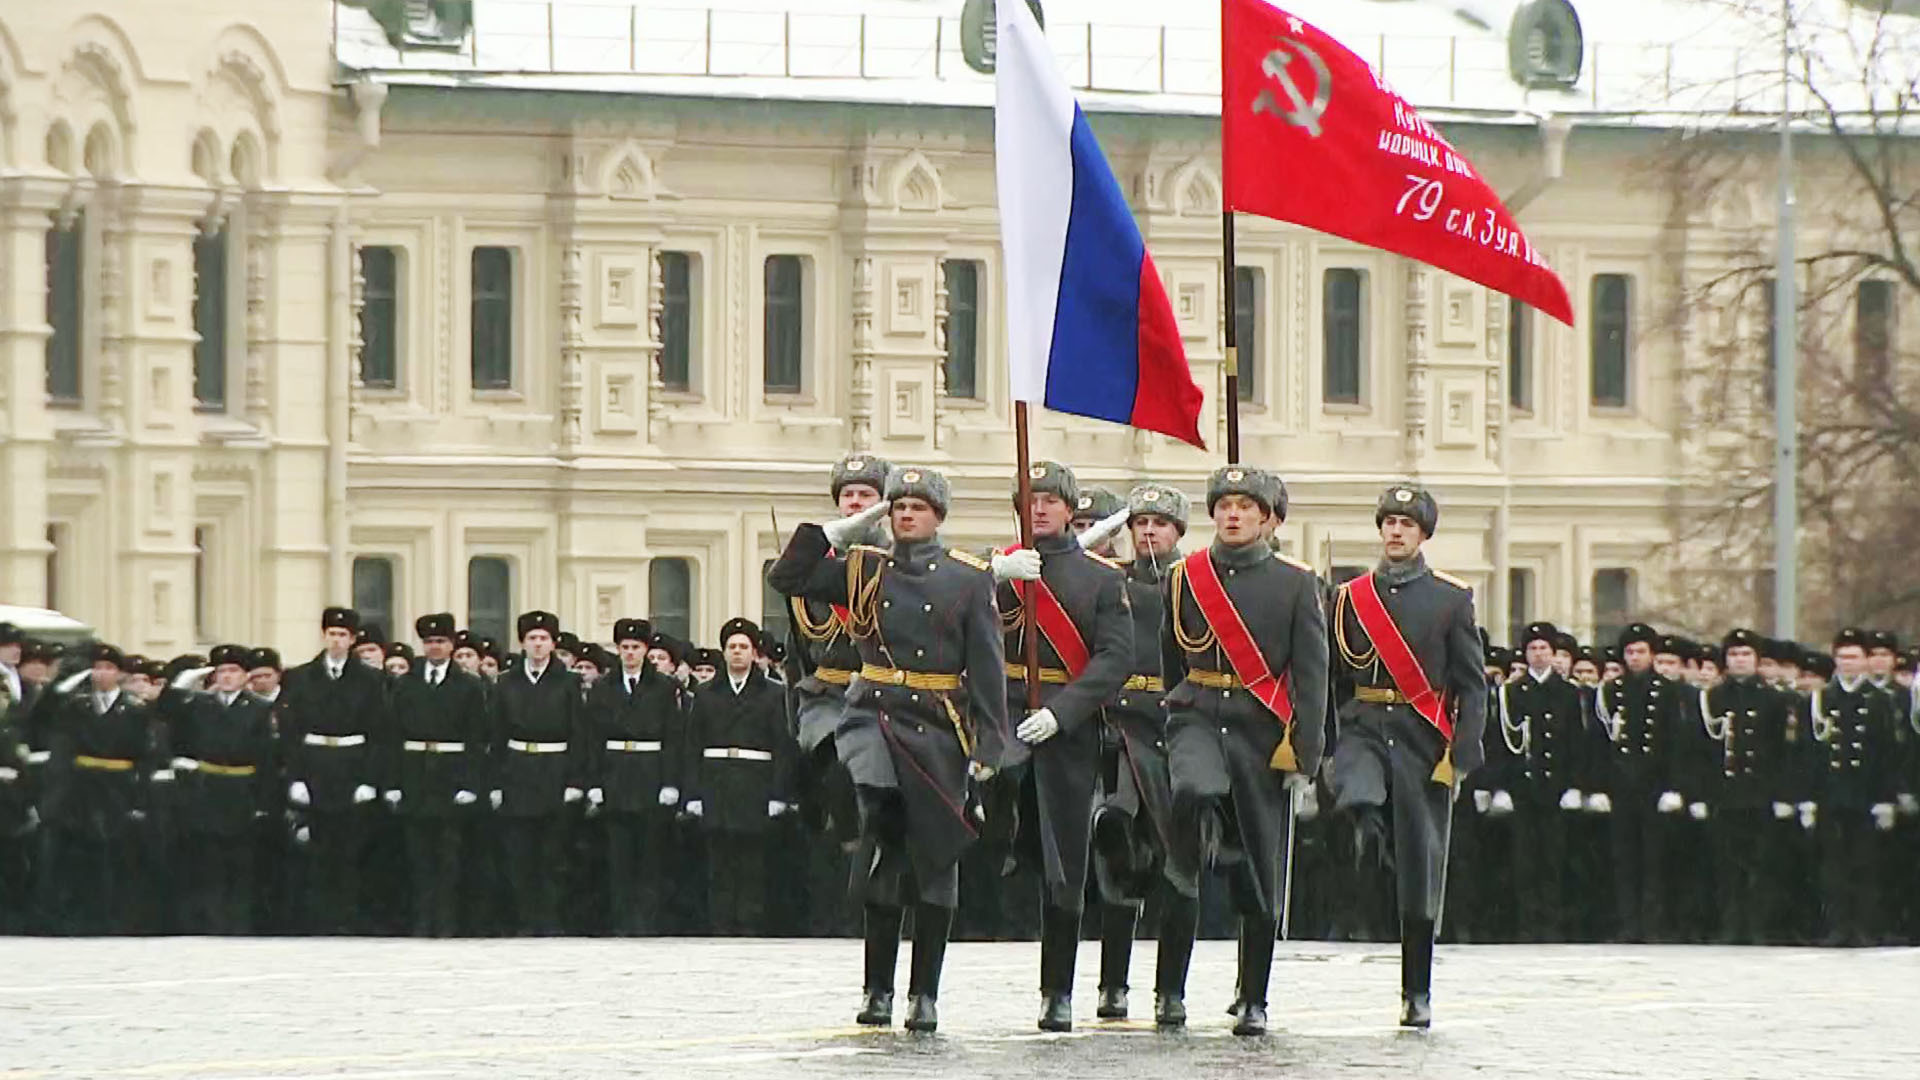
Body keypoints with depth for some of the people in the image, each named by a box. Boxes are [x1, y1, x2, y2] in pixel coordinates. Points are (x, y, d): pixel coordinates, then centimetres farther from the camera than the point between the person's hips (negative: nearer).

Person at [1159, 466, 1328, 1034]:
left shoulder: (1296, 584, 3)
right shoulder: (1185, 577, 8)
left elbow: (1311, 675, 0)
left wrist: (1305, 756, -7)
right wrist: (1169, 719, 14)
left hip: (1263, 732, 0)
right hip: (1197, 719, 0)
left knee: (1260, 879, 3)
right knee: (1193, 794, -34)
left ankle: (1253, 1001, 17)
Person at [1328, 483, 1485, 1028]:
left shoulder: (1451, 599, 3)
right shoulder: (1351, 598, 9)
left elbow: (1472, 687, 0)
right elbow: (1332, 680, 12)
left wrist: (1461, 757, -10)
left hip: (1423, 738, -2)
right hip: (1363, 729, 2)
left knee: (1420, 878, 2)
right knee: (1357, 798, -39)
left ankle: (1417, 994, 9)